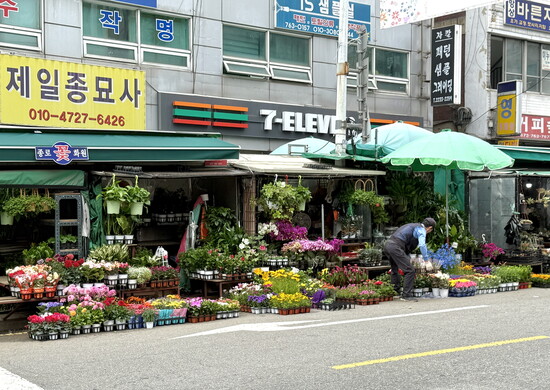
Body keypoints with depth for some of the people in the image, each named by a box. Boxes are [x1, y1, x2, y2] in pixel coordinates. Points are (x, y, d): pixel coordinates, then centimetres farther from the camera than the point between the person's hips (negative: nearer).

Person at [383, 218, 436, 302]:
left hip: (387, 245, 10)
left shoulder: (412, 226, 29)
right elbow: (422, 245, -16)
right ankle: (406, 295, -5)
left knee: (395, 270, 26)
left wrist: (408, 258, 45)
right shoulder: (421, 229, 1)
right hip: (395, 247, -10)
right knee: (409, 270, -6)